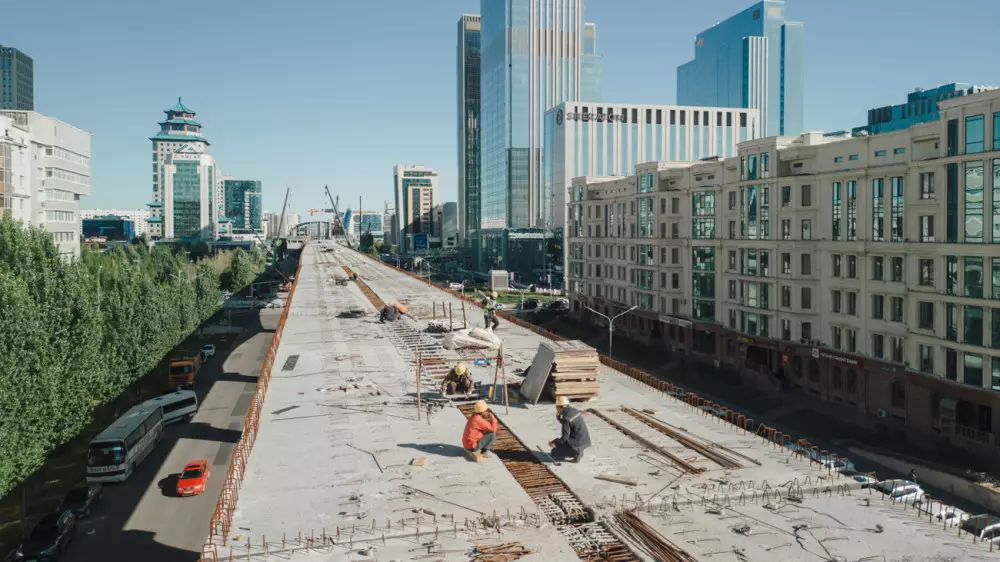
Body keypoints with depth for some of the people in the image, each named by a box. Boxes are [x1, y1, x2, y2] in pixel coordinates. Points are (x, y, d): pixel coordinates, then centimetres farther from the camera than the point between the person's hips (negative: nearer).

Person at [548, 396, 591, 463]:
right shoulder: (574, 410, 7)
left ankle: (576, 453, -5)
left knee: (554, 453, -1)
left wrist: (555, 443, -4)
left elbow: (565, 437, -18)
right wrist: (558, 418, 9)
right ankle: (577, 452, 15)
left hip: (577, 443, -9)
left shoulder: (566, 418, -20)